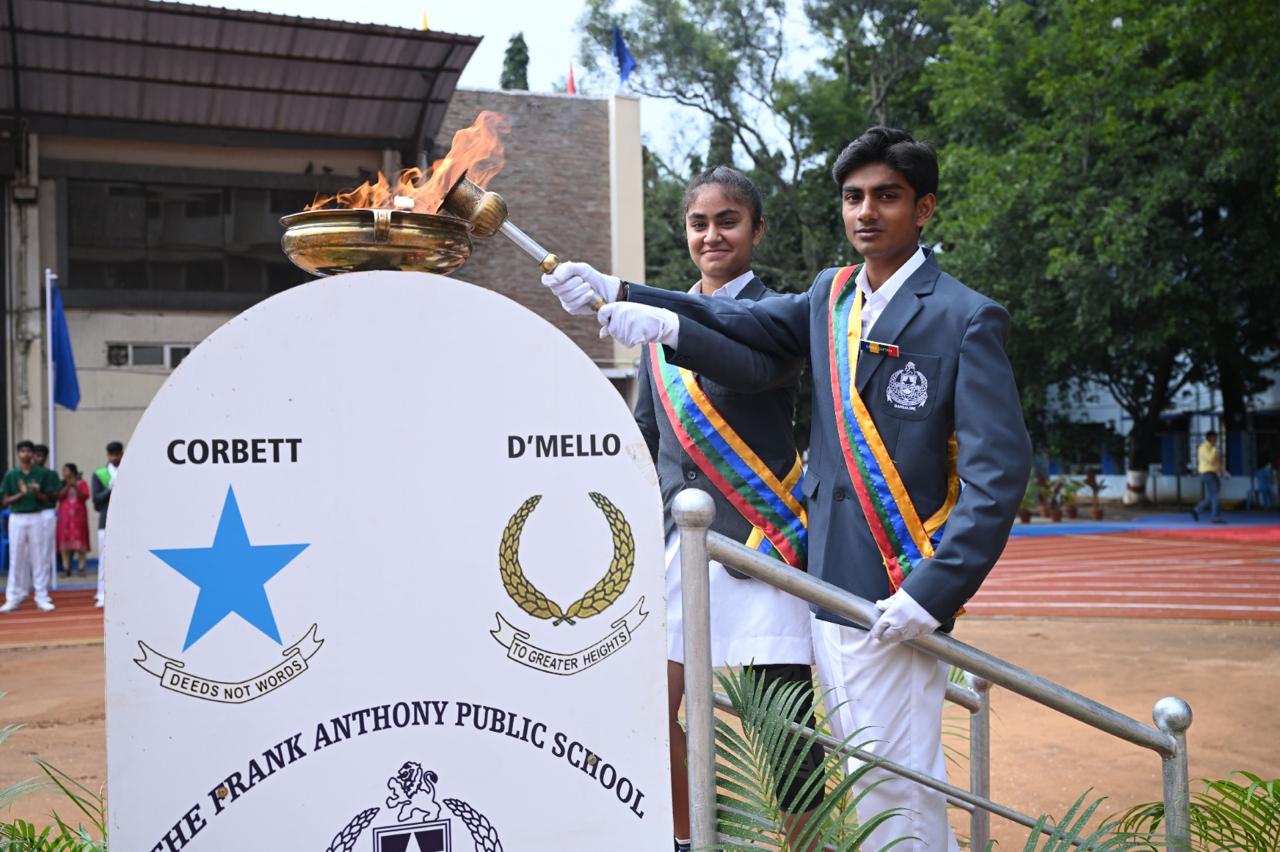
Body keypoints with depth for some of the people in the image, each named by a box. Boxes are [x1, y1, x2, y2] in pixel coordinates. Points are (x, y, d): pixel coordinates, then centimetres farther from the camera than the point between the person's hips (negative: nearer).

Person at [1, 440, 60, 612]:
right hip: (16, 518, 0)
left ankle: (42, 597, 6)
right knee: (16, 558, 3)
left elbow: (46, 499, 5)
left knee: (39, 558, 0)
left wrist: (36, 492, -15)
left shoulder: (41, 473, 3)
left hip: (36, 518, 0)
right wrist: (21, 494, -14)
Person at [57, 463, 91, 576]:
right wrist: (67, 486, -13)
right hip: (65, 516, 2)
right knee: (64, 543, -2)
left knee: (80, 542, -5)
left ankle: (81, 568, -4)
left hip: (78, 515, -2)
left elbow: (85, 497, -6)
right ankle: (66, 568, 1)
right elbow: (58, 496, -3)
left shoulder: (81, 483, 6)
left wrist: (75, 487, -16)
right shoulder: (62, 484, 12)